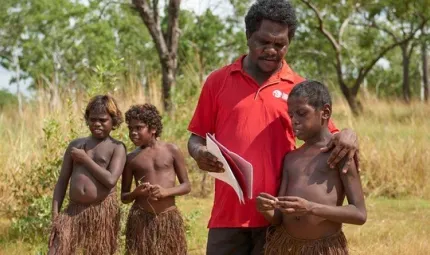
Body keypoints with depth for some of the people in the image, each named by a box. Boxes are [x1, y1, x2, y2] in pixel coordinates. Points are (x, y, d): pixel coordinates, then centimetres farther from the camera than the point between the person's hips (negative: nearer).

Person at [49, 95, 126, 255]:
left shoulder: (116, 147, 1)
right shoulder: (76, 145, 12)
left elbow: (110, 180, -14)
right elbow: (62, 181, 12)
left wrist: (85, 159, -7)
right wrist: (55, 214, 3)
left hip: (103, 211, -3)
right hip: (74, 210, 3)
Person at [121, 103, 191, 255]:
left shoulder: (171, 151, 2)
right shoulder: (131, 158, 5)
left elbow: (186, 186, 4)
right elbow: (124, 197, 9)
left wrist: (166, 191, -15)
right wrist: (136, 193, -13)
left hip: (169, 218, 0)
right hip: (141, 219, 0)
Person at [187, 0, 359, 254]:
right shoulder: (218, 81, 8)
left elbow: (328, 136, 10)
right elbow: (197, 136, 13)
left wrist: (347, 135, -14)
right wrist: (199, 153, -11)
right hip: (228, 214, 0)